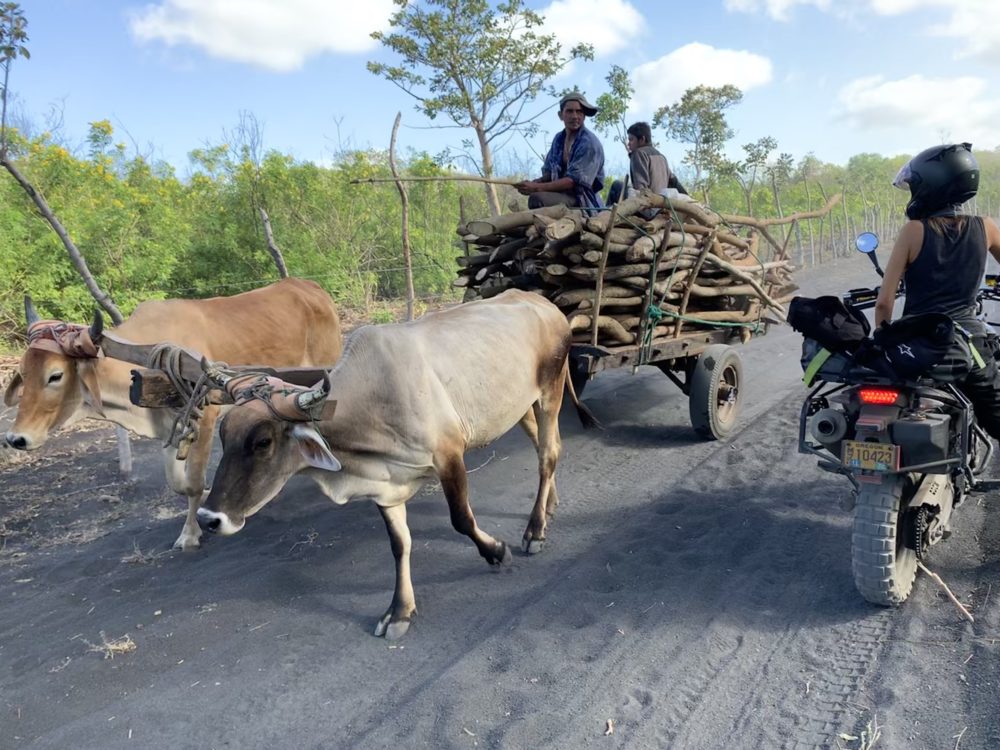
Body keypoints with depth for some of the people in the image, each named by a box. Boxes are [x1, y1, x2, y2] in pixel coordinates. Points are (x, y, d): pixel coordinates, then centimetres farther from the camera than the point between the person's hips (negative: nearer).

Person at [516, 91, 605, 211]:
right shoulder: (558, 138, 11)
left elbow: (574, 180, -19)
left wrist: (537, 187, -25)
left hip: (582, 201, -7)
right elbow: (549, 173, 15)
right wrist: (534, 183, -9)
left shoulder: (589, 143, -11)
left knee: (537, 198, -28)